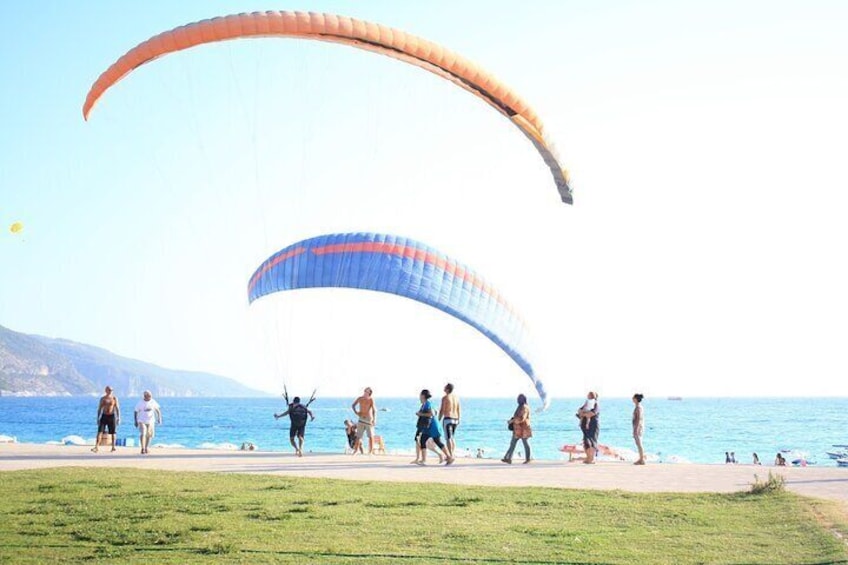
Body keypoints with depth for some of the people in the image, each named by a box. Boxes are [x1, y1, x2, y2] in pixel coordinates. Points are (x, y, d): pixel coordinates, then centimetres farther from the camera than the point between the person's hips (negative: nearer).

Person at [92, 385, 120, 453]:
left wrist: (118, 418, -5)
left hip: (112, 416, 0)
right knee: (100, 432, -9)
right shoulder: (102, 398, 5)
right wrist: (98, 418, 4)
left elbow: (117, 408, 2)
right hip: (104, 416, 0)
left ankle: (113, 447, 17)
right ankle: (96, 447, -13)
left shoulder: (114, 398, 2)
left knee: (112, 433, 5)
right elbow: (99, 409, 9)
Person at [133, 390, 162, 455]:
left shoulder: (153, 402, -2)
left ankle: (146, 448, 26)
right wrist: (136, 421, -10)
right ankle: (142, 449, -19)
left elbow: (158, 410, 6)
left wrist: (159, 418, -5)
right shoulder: (140, 403, -11)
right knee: (142, 434, -19)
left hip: (150, 421, 4)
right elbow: (135, 412, -5)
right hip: (141, 421, -4)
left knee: (149, 435, 8)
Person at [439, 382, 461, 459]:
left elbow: (442, 410, -12)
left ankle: (450, 456, -11)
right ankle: (453, 455, 19)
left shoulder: (445, 398, -11)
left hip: (447, 419, -7)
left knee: (448, 438, -5)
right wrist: (458, 419, 21)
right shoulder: (456, 397, 9)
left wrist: (438, 420, -5)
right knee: (452, 437, 19)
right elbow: (459, 409, 13)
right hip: (455, 419, 7)